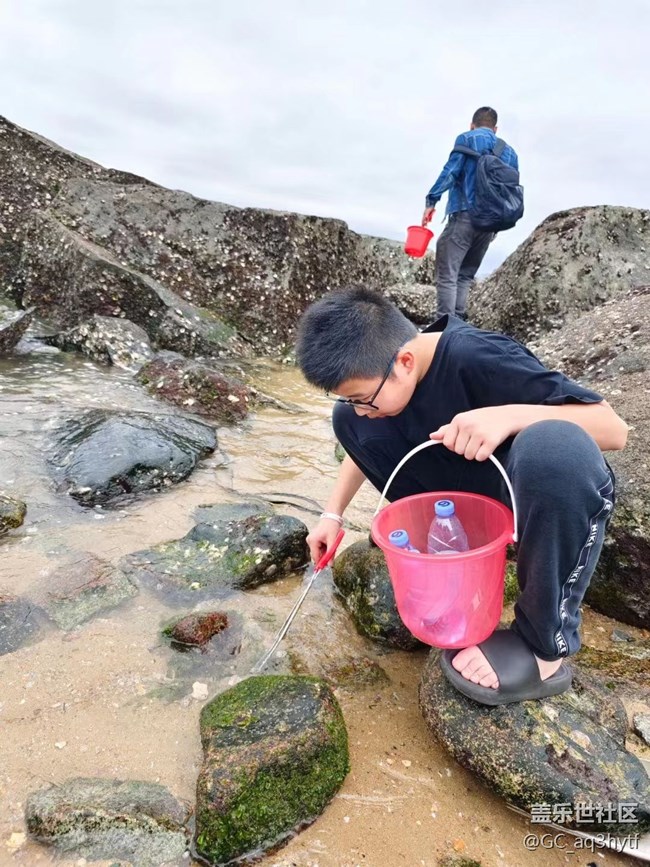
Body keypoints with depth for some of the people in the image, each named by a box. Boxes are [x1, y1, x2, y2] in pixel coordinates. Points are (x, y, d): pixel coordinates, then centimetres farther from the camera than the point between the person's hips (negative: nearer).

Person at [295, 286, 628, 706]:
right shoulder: (384, 370, -10)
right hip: (474, 492, 6)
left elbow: (615, 429, -29)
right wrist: (333, 514, 4)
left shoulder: (478, 359, -30)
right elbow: (364, 437, 11)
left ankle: (546, 646, -22)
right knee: (347, 422, -3)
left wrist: (512, 414, -44)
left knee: (552, 444, -43)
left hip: (555, 493, -6)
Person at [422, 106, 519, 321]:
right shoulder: (510, 152, 22)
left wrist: (431, 201, -8)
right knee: (465, 276, 13)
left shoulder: (466, 139, 7)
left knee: (447, 276, -8)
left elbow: (451, 171, -7)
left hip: (465, 215, -6)